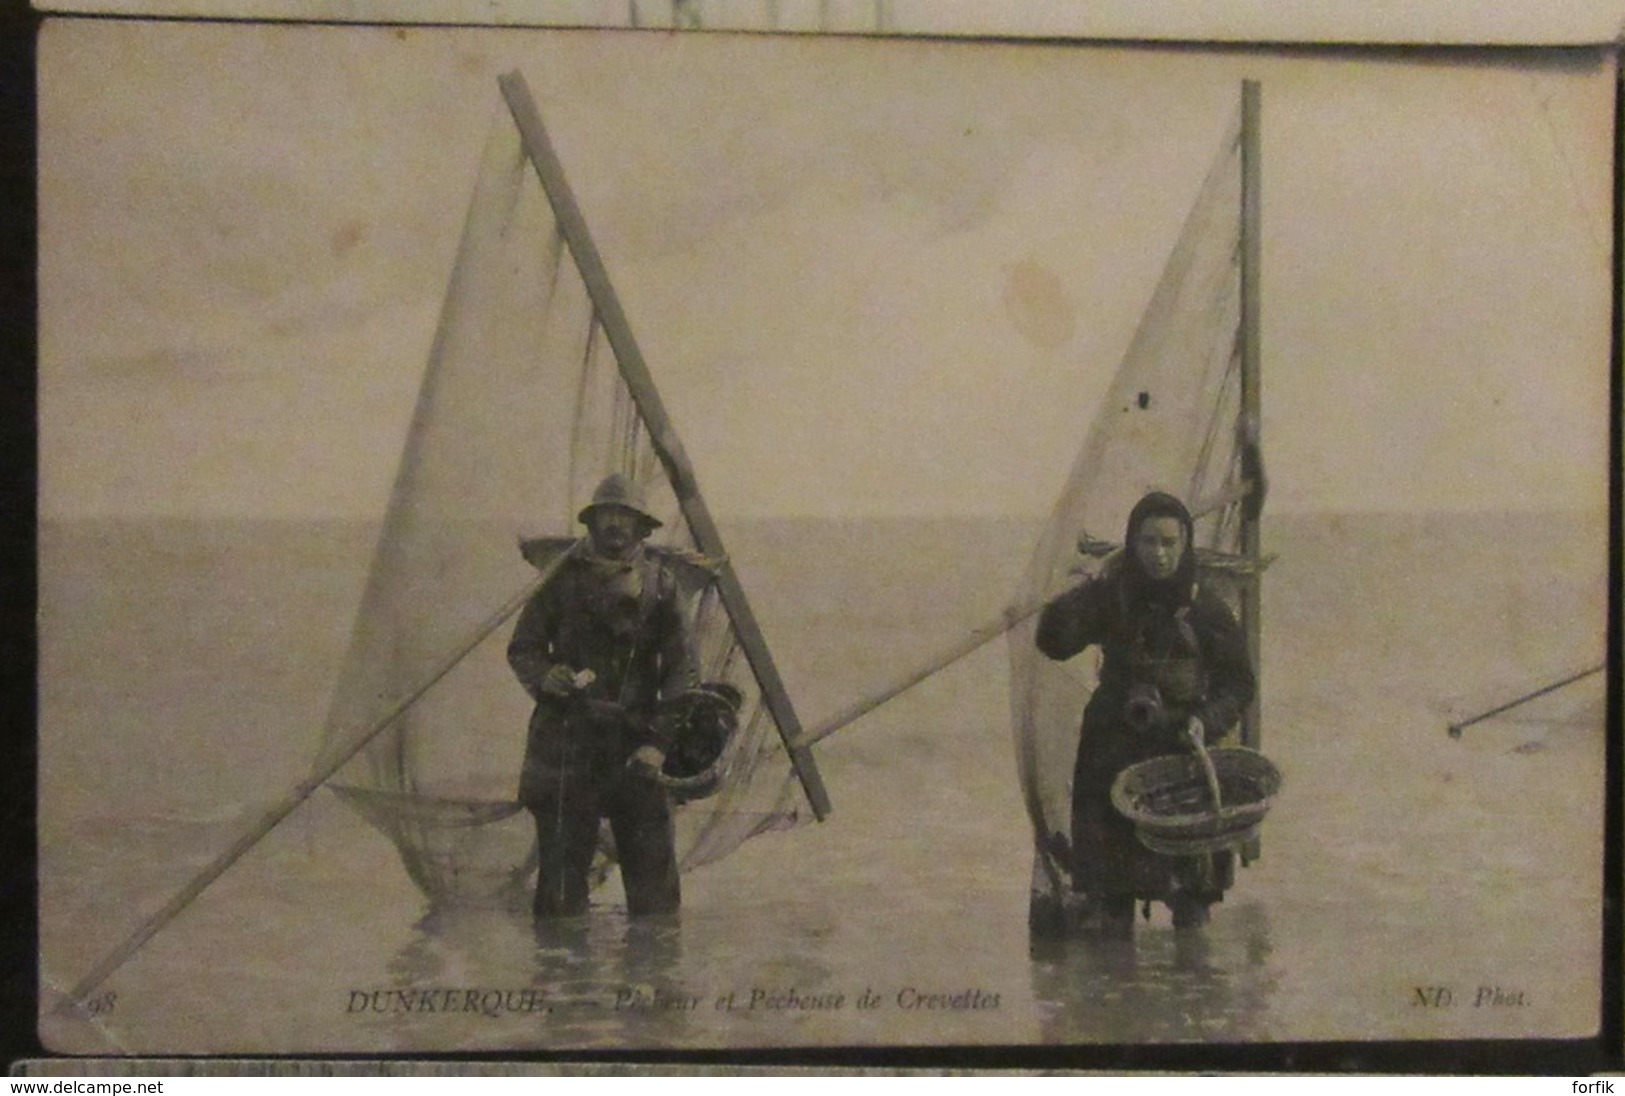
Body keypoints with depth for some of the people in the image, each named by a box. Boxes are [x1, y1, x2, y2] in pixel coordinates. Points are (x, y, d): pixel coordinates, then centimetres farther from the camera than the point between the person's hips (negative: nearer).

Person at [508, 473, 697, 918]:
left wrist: (663, 738, -7)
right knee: (563, 864, -1)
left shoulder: (658, 581, 8)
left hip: (637, 744, 1)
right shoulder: (564, 578, 6)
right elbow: (522, 647, 10)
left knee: (653, 867, 2)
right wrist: (545, 677, -13)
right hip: (569, 738, -1)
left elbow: (679, 665, 6)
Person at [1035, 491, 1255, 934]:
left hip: (1185, 750, 0)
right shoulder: (1110, 598, -1)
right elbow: (1053, 641, -11)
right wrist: (1092, 588, -23)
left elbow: (1238, 682, 5)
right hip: (1115, 753, 0)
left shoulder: (1206, 609, -1)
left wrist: (1208, 721, -13)